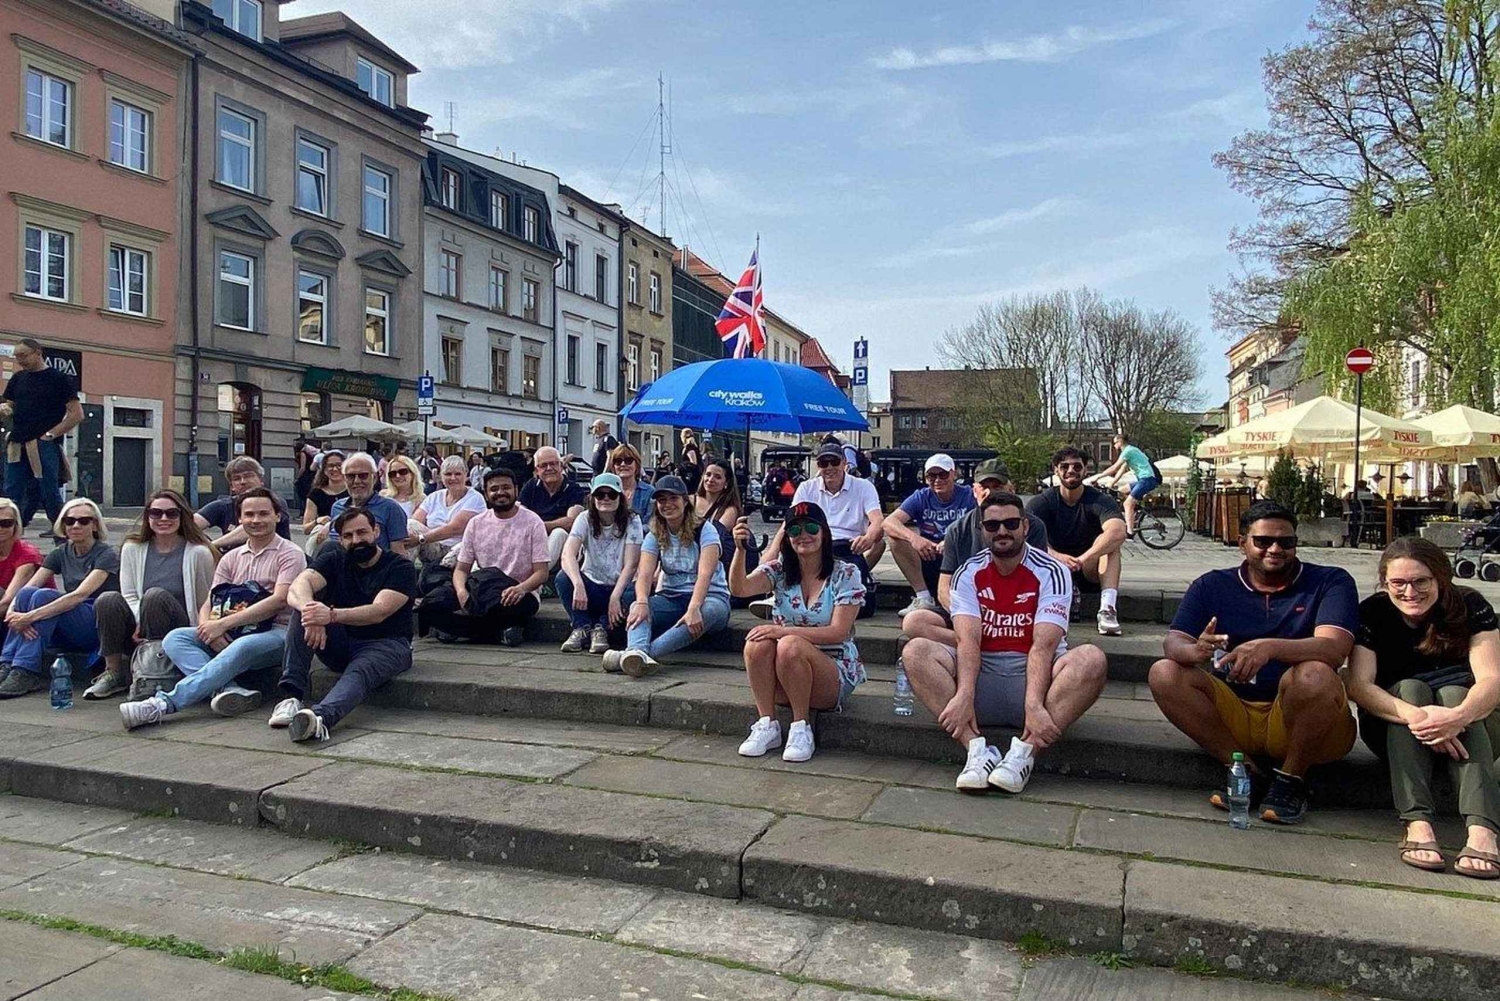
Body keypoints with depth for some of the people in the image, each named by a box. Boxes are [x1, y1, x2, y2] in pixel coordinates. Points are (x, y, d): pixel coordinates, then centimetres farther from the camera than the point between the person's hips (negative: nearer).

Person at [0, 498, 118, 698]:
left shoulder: (106, 554, -7)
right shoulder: (61, 554, 11)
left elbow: (80, 595, -22)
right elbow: (25, 588, -1)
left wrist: (31, 616, -30)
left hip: (101, 627, -5)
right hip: (70, 633, 6)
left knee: (44, 596, -27)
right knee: (26, 593, -18)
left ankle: (26, 672, -29)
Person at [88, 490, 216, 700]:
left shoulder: (199, 552, -4)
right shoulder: (132, 548, 9)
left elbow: (206, 605, 0)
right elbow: (129, 595, 5)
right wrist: (137, 624, -12)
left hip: (180, 636, -3)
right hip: (140, 634, 4)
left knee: (156, 596, -32)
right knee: (107, 600, -24)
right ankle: (113, 673, -11)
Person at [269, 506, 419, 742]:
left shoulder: (400, 568, -6)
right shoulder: (334, 559, 7)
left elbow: (379, 612, -23)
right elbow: (297, 588, -14)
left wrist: (331, 615, -40)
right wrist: (311, 612, -38)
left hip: (385, 645, -4)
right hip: (340, 646, 4)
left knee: (360, 672, -37)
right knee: (303, 608, -20)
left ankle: (320, 717, -67)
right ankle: (291, 695, -31)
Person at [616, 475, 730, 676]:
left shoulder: (704, 531, -6)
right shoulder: (654, 536, 6)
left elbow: (705, 574, -21)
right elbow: (644, 574, -11)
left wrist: (693, 608, -39)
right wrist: (642, 602, -33)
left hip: (709, 596, -4)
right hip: (670, 598, 4)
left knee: (706, 612, -39)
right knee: (637, 609, -27)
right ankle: (638, 654, -60)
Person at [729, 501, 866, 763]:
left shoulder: (845, 574, -6)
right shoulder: (778, 570, 1)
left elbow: (838, 632, -15)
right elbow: (739, 589, -19)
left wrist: (783, 630, -24)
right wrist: (740, 550, -38)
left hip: (834, 670, -3)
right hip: (781, 680, 3)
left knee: (790, 645, -32)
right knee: (757, 642, -27)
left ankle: (801, 728, -18)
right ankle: (767, 725, -17)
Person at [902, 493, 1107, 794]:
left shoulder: (1051, 572, -5)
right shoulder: (968, 573, 2)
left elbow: (1043, 646, -17)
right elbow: (968, 640, -12)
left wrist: (1034, 705, -32)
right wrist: (963, 696, -30)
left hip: (1034, 673, -2)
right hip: (982, 672, 2)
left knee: (1091, 659, -30)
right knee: (915, 652, -22)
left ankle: (1025, 751, -33)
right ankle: (977, 748, -32)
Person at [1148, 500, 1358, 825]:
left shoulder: (1330, 582, -1)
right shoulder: (1212, 586, 6)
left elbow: (1334, 648, -19)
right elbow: (1173, 643, -7)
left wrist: (1270, 647, -39)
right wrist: (1195, 651, -33)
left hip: (1300, 722, -2)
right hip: (1234, 716, 3)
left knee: (1314, 675, -33)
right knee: (1164, 673, -19)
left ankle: (1293, 778, -9)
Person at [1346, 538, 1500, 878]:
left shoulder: (1470, 607, -11)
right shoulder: (1372, 613, -12)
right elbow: (1358, 685, -23)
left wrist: (1459, 716, -46)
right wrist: (1416, 716, -42)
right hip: (1392, 731, 0)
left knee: (1452, 693, -29)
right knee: (1411, 688, -29)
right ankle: (1417, 823, -46)